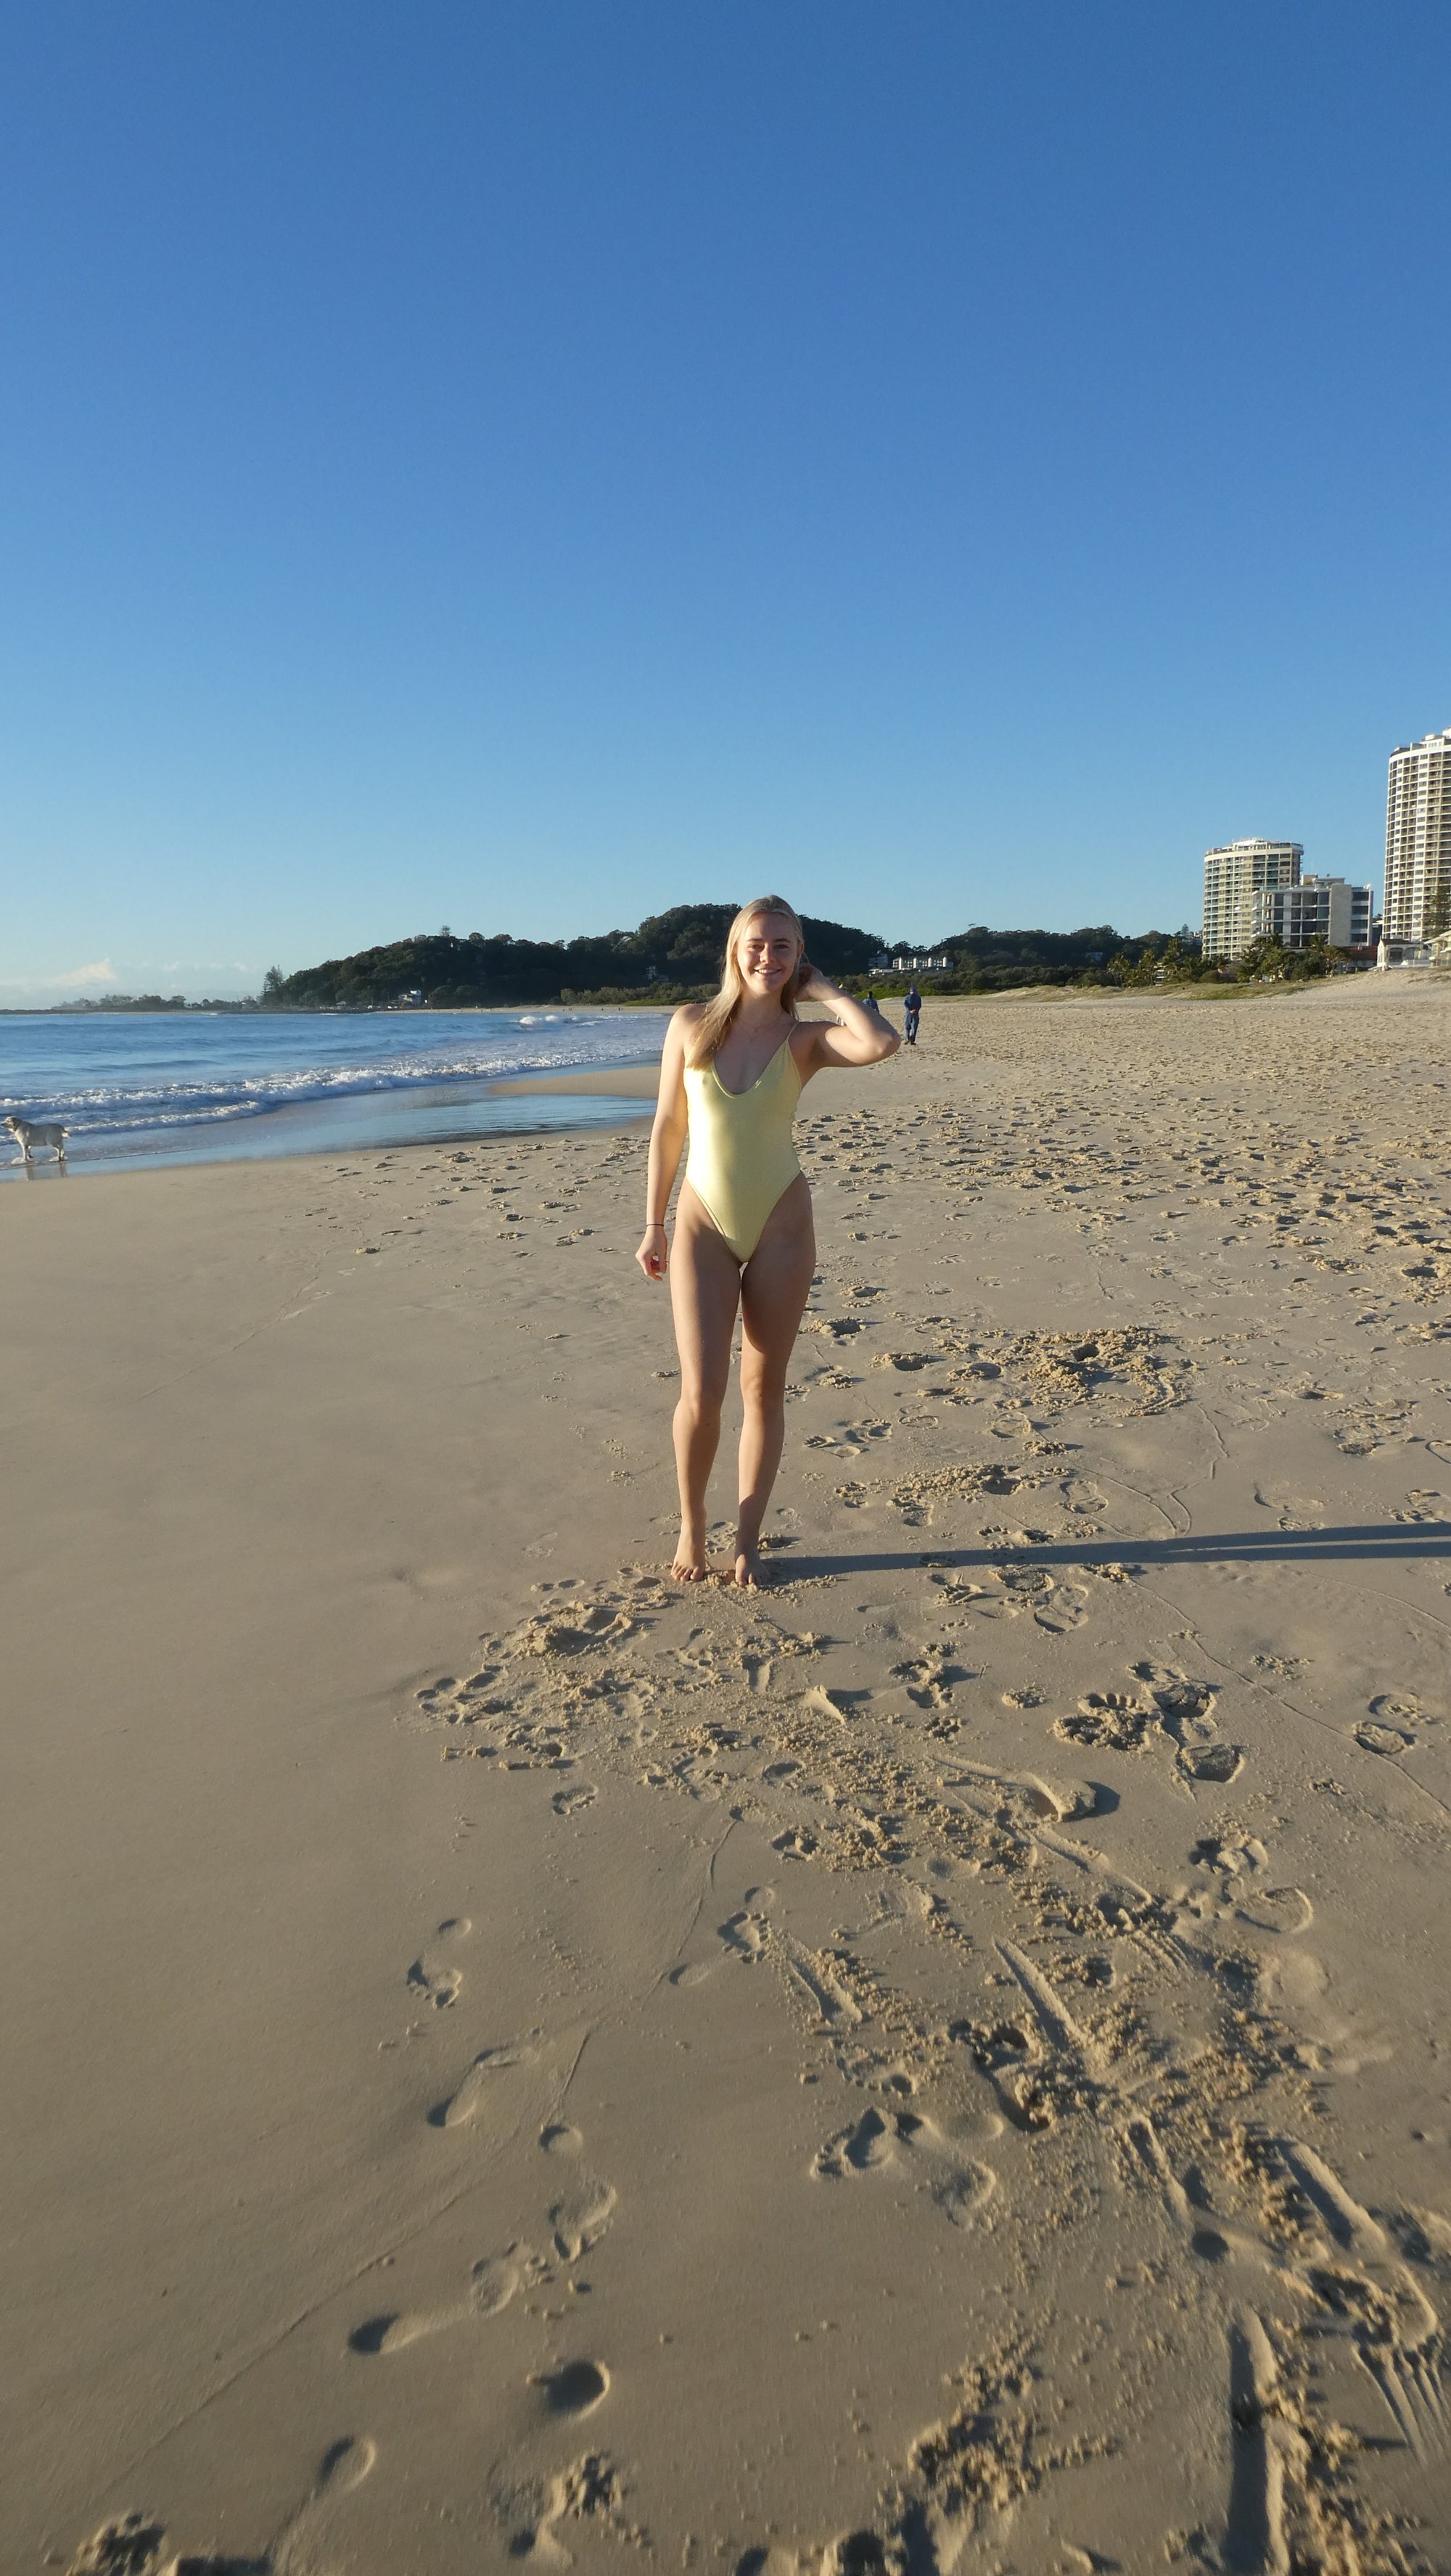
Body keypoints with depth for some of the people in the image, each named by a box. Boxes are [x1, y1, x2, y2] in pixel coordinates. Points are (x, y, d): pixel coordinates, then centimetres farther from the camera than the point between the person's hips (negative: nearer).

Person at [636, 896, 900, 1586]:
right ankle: (691, 1525, 19)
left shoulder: (805, 1038, -4)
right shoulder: (692, 1025, -1)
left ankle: (747, 1541, 22)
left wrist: (822, 989, -10)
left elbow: (882, 1043, -25)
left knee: (764, 1389, 7)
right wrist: (653, 1225, 6)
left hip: (780, 1225, 0)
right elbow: (667, 1128, 4)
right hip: (704, 1223, 0)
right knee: (701, 1393, -7)